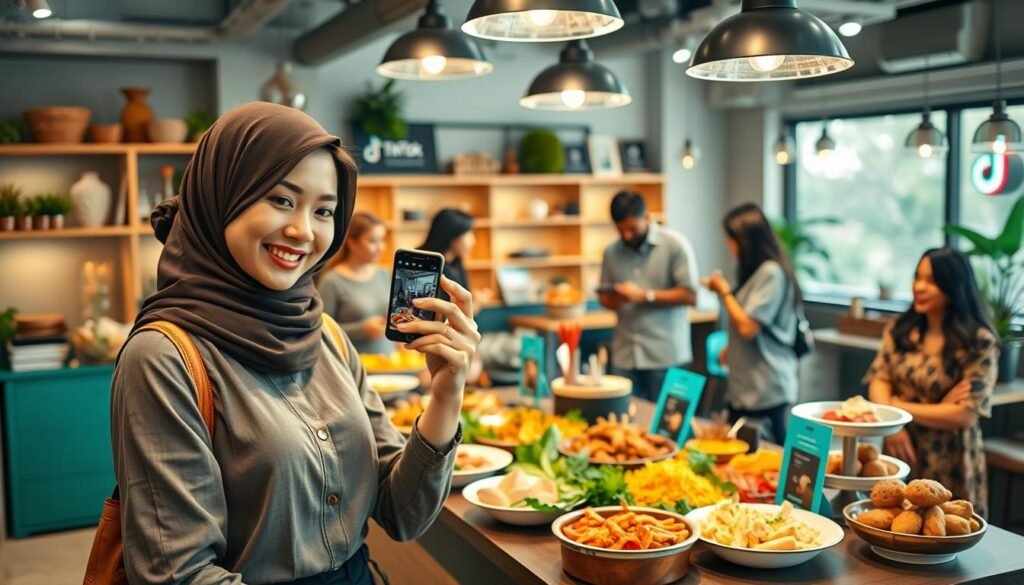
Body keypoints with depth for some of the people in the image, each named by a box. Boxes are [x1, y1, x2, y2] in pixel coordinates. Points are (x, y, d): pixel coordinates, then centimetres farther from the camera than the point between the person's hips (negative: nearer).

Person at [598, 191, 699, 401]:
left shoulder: (675, 244, -3)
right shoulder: (612, 252, 9)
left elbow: (690, 296, -7)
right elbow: (604, 296, 16)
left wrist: (644, 296, -11)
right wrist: (615, 300, -7)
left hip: (665, 355, -3)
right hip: (625, 356, 4)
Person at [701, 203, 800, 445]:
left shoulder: (771, 273, -15)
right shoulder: (757, 271, 14)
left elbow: (747, 326, -18)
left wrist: (724, 291, -6)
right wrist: (731, 348, 12)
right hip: (745, 388, 9)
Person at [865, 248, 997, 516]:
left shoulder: (979, 342, -10)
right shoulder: (901, 329, 4)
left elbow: (964, 414, -14)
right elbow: (879, 380, 1)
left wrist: (898, 407, -10)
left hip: (947, 464, -4)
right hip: (898, 453, 4)